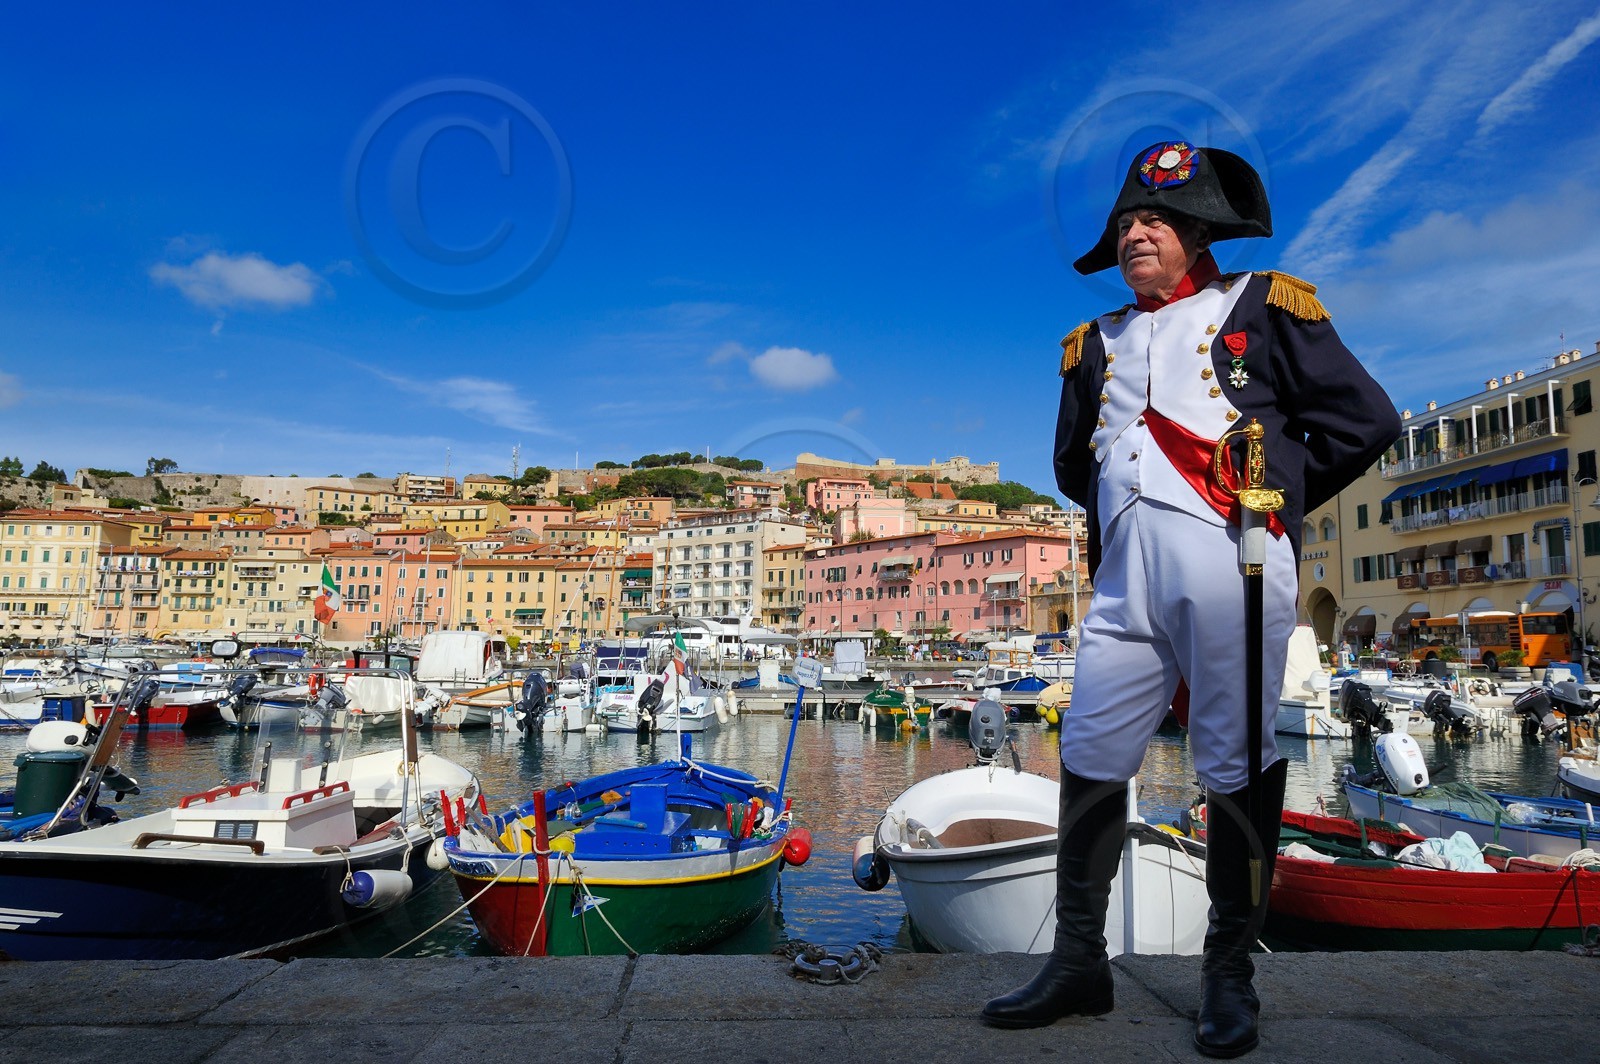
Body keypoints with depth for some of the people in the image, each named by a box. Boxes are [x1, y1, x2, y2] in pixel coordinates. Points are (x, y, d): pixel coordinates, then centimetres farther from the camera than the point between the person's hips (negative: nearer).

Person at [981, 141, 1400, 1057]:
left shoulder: (1263, 309, 11)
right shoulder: (1097, 344, 24)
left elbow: (1366, 421, 7)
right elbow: (1074, 465, 34)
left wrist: (1273, 498, 10)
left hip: (1228, 570, -4)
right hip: (1126, 579, 5)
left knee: (1237, 767, 0)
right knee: (1089, 760, 2)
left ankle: (1231, 973, 15)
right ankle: (1079, 963, 14)